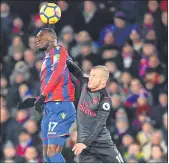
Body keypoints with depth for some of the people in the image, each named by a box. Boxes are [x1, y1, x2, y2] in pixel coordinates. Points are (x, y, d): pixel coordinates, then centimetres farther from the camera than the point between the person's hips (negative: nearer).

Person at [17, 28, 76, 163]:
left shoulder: (58, 50, -1)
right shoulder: (47, 58, 25)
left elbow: (58, 73, -19)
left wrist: (42, 96, -22)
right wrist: (35, 101, 15)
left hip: (60, 106, -10)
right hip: (50, 108, 10)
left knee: (53, 152, -16)